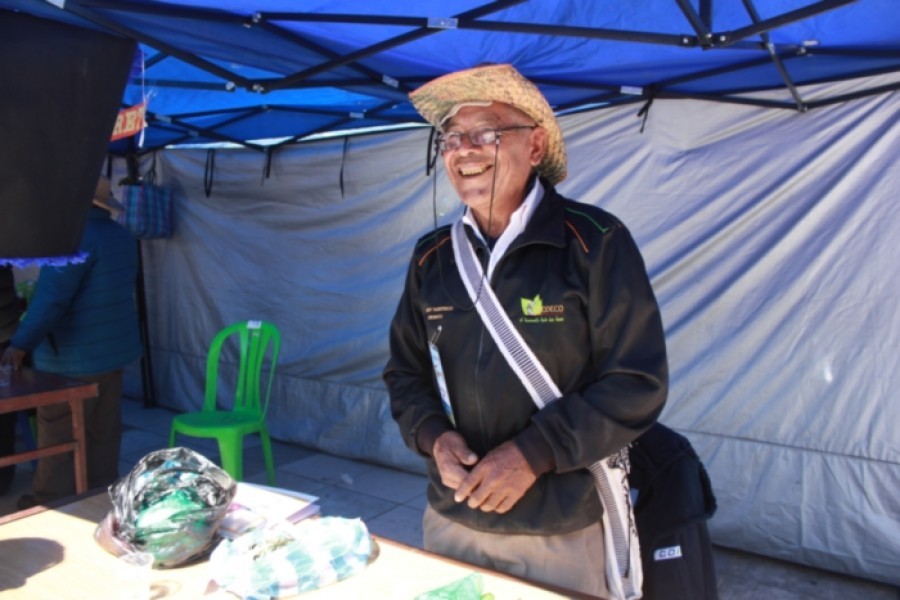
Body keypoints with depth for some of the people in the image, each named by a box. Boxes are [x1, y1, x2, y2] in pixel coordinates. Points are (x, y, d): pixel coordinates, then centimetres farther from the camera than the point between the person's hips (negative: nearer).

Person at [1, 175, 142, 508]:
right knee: (103, 431, 14)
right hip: (114, 349, 9)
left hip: (74, 357, -9)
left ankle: (51, 503, 13)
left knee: (58, 435, 3)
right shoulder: (122, 237, 8)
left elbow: (51, 298, -25)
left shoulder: (77, 237, -20)